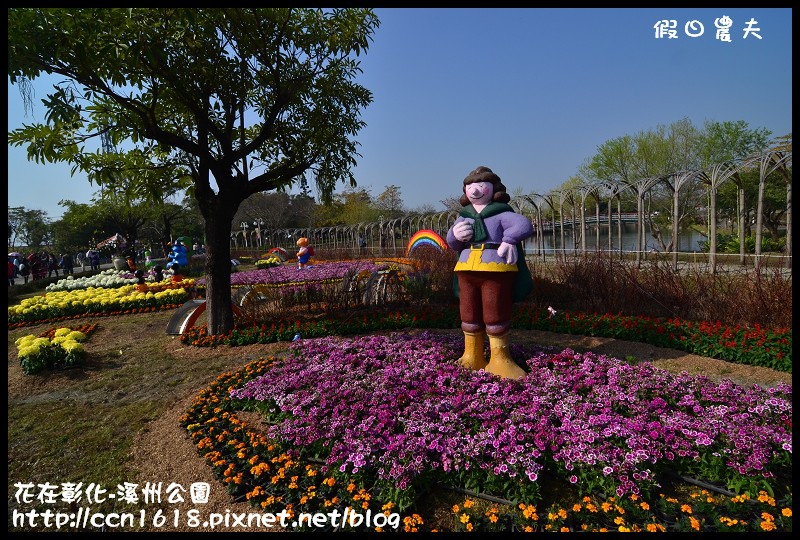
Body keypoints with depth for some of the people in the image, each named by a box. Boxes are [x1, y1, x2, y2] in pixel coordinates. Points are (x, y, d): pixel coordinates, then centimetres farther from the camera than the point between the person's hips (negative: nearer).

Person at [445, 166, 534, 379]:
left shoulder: (501, 213, 0)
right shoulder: (464, 215, 15)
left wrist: (508, 239, -19)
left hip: (496, 269, -5)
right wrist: (454, 235, -7)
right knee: (469, 313, 10)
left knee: (496, 314, -2)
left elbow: (524, 225, -14)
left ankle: (499, 359, 9)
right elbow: (453, 244, 13)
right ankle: (472, 357, 22)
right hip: (467, 269, 5)